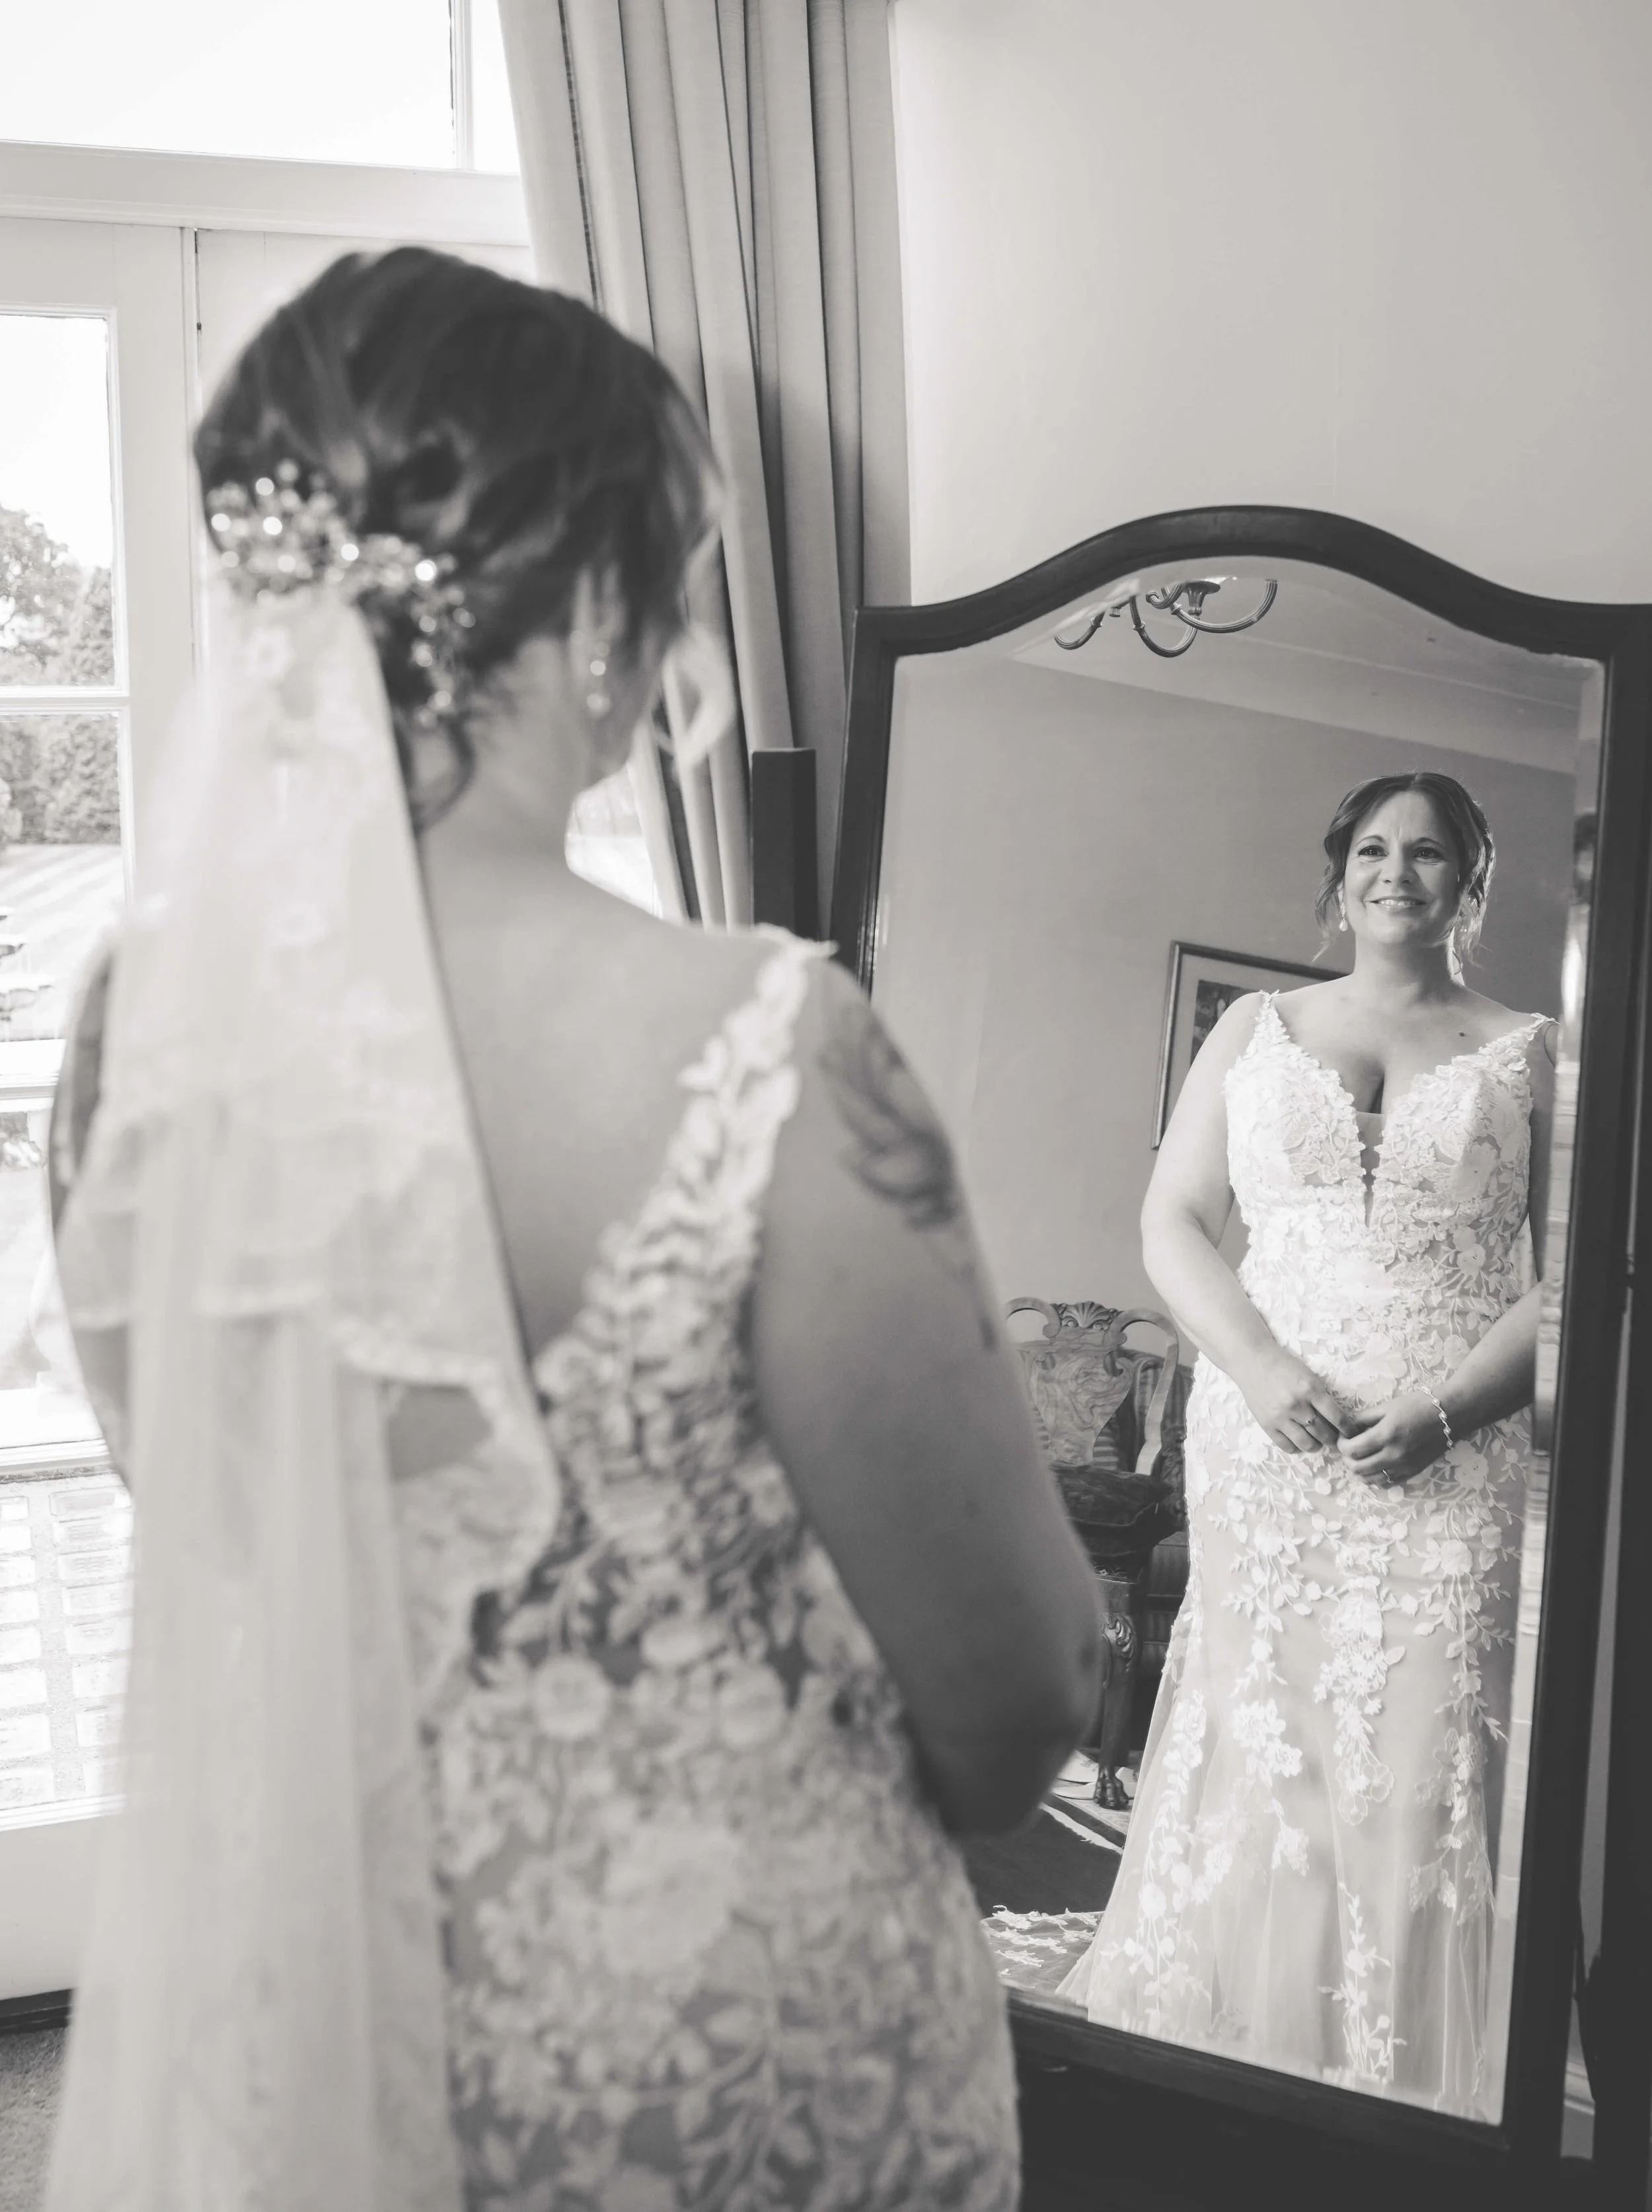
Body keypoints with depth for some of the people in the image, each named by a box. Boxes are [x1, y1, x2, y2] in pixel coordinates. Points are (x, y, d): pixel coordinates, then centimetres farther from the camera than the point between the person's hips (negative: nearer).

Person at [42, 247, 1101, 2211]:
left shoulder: (129, 1028, -12)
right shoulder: (760, 1055, -28)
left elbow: (215, 1536, 5)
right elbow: (1012, 1696, -17)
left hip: (283, 2008, 4)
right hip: (725, 2048, -4)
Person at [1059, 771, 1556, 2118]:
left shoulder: (1527, 1053, 9)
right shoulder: (1256, 1030, 13)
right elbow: (1174, 1221, 8)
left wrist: (1446, 1413, -12)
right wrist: (1259, 1365, -9)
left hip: (1453, 1457, -1)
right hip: (1265, 1438, 1)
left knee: (1421, 1751, -3)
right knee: (1253, 1730, 2)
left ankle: (1398, 2088, 9)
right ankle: (1217, 2047, 15)